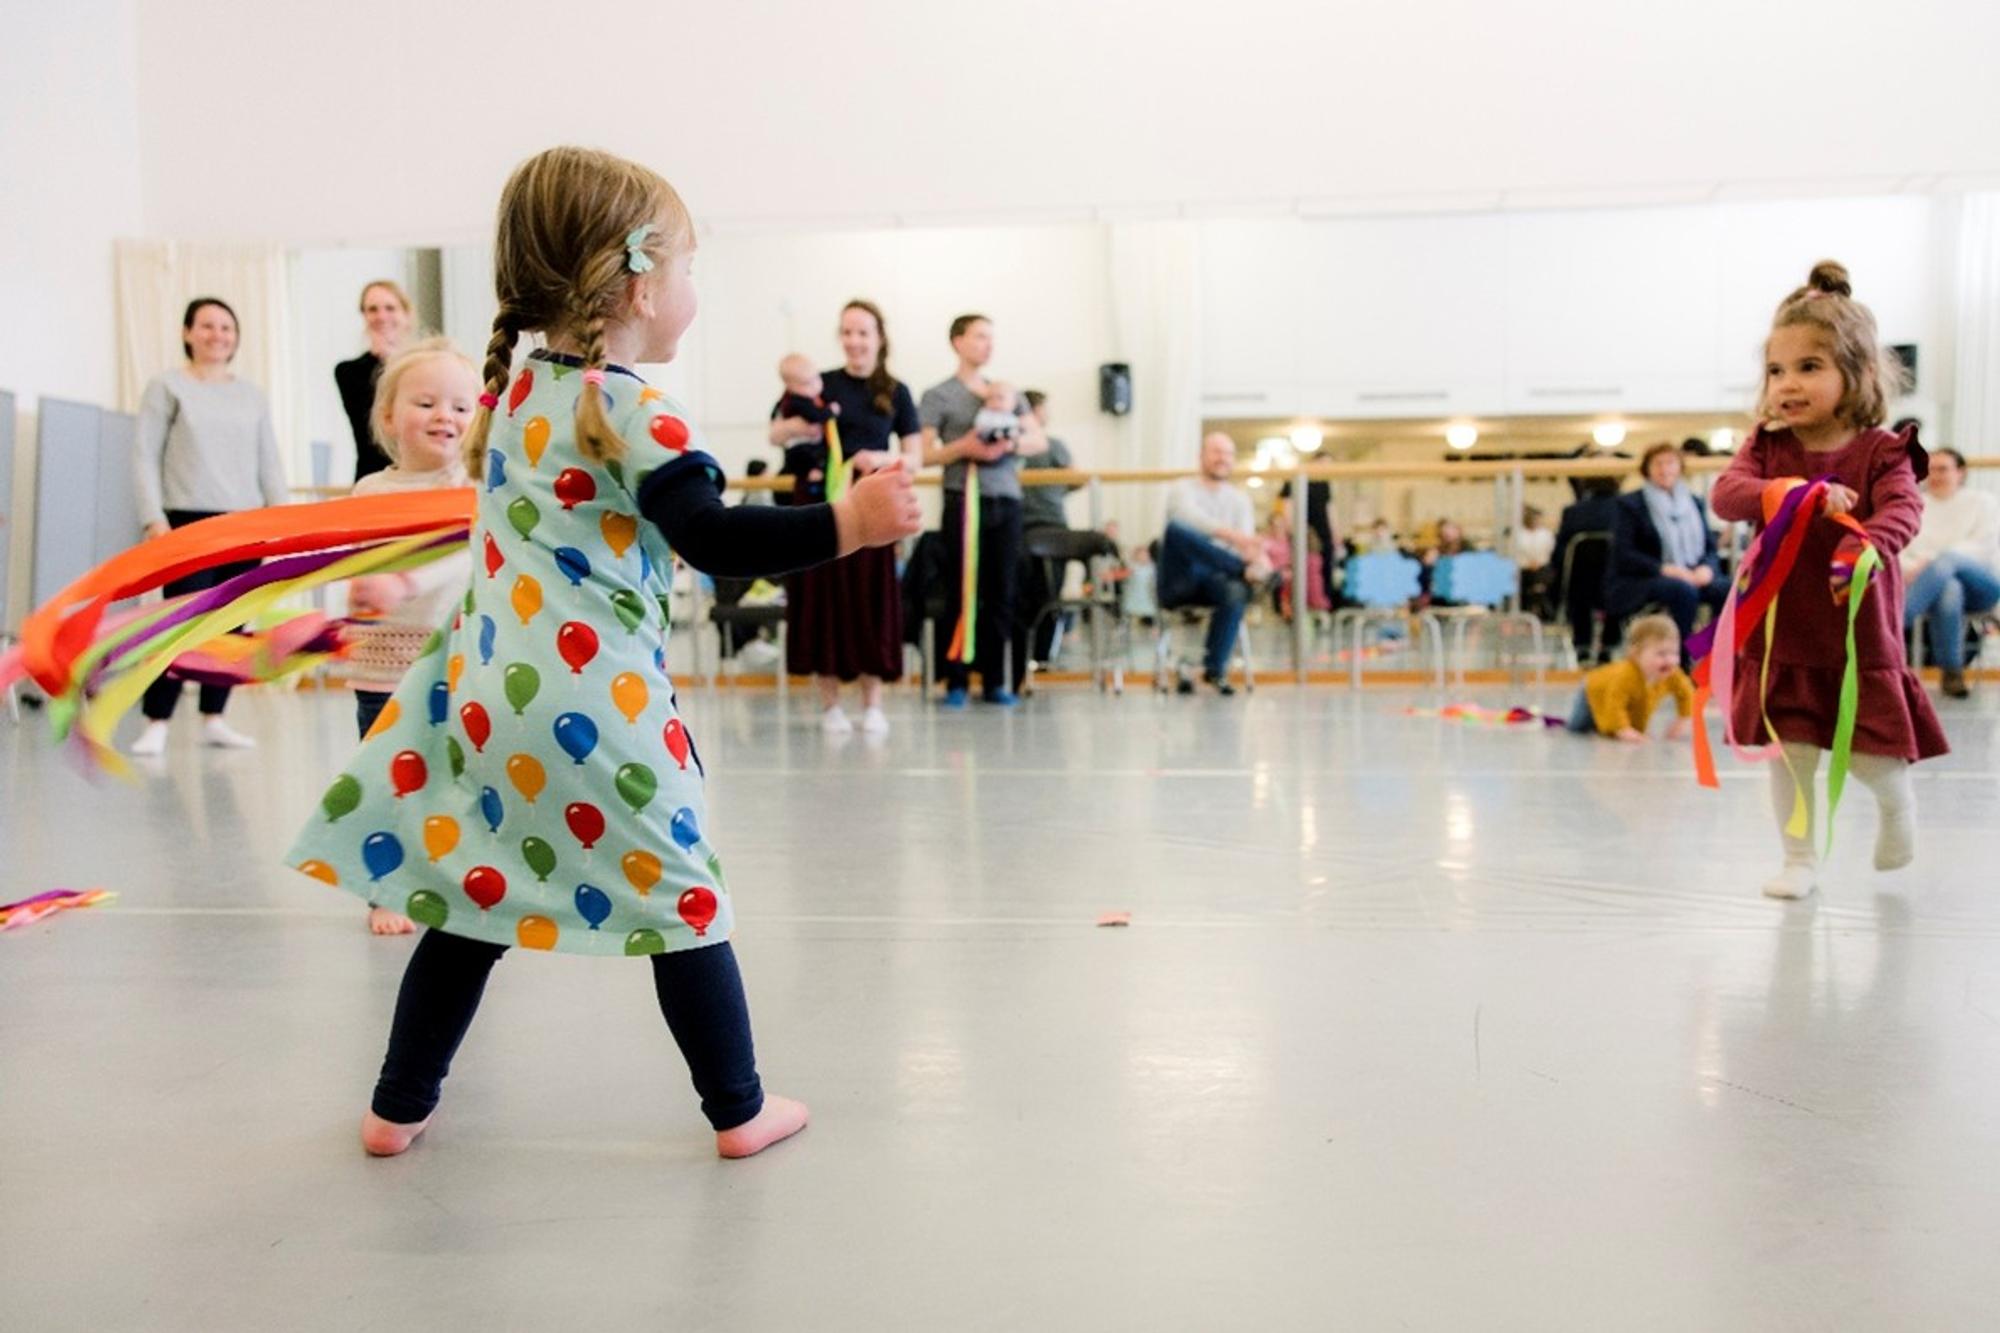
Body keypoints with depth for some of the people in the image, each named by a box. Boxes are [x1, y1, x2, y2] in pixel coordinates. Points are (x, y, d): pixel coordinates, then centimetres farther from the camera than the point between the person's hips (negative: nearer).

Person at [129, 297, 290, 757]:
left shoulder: (253, 396, 16)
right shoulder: (168, 387, 6)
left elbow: (269, 463, 16)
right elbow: (146, 457, 1)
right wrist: (154, 519, -8)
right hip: (189, 521, -4)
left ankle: (214, 717, 11)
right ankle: (156, 722, -3)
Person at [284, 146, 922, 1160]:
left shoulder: (513, 390, 10)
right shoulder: (630, 413, -12)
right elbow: (718, 542, -20)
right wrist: (844, 524, -23)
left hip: (485, 693, 7)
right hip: (598, 708, -7)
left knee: (468, 902, 16)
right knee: (683, 898, 7)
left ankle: (399, 1110, 25)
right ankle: (739, 1111, 18)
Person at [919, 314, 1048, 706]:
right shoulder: (938, 396, 5)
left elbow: (1040, 440, 12)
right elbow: (923, 455, -1)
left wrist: (1010, 444, -7)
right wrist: (964, 447, -16)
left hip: (1007, 499, 4)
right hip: (964, 499, -4)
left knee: (1002, 593, 2)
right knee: (962, 593, -3)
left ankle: (996, 680, 8)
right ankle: (956, 680, 3)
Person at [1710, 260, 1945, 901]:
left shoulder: (1881, 451, -7)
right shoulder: (1767, 446, -1)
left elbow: (1902, 509, -24)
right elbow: (1726, 494, -18)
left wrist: (1868, 548, -46)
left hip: (1859, 632, -2)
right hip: (1782, 632, 2)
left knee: (1871, 754, 2)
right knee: (1789, 751, 5)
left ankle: (1898, 802, 37)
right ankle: (1799, 859, 20)